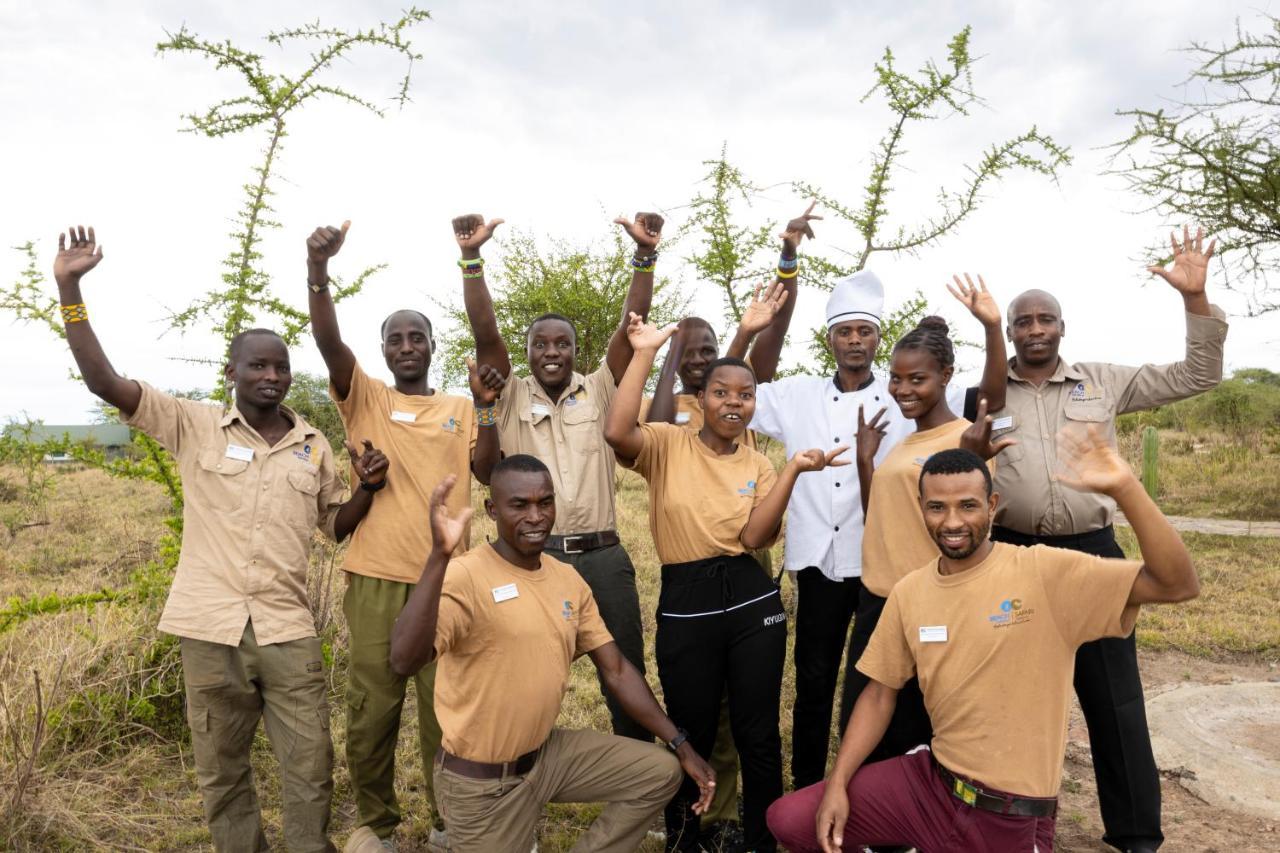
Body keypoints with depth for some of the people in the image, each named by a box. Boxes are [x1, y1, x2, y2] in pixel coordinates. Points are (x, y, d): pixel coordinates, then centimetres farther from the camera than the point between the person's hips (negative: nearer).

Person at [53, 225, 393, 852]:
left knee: (310, 770, 7)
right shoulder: (195, 426, 1)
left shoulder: (314, 446, 8)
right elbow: (103, 380, -6)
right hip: (210, 626, -1)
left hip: (288, 629, 2)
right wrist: (69, 287, -10)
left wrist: (368, 486, -3)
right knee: (220, 773, 13)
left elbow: (337, 526, 16)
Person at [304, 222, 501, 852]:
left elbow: (488, 471, -2)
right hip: (375, 579, 0)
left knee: (445, 709, 9)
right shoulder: (365, 398, 7)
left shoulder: (461, 410, 11)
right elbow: (328, 340, -9)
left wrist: (485, 406, -12)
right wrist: (318, 270, -24)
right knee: (370, 710, 8)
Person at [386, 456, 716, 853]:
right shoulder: (465, 577, -23)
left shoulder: (568, 580, 0)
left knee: (660, 771, 5)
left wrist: (681, 745, 4)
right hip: (481, 779, -6)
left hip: (547, 752, 7)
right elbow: (404, 660, -40)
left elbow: (616, 670, 6)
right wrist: (439, 555, -49)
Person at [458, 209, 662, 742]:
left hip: (602, 556, 1)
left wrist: (645, 255, -14)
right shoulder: (513, 398, 6)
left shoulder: (599, 392, 8)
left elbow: (631, 327, -3)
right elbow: (485, 334, -6)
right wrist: (471, 257, -16)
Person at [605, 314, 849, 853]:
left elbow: (754, 536, -9)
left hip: (751, 602, 2)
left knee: (758, 736, 12)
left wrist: (793, 470, -14)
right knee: (691, 734, 14)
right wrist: (644, 353, -19)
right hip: (684, 605, -2)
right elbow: (616, 432, -24)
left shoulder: (759, 466, 6)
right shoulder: (667, 445, -2)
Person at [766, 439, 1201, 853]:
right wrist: (837, 784, 0)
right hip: (930, 782, 4)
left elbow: (1177, 583, -22)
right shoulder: (908, 592, -1)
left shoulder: (1045, 572, -15)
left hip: (1012, 816, -4)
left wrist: (1124, 488, -36)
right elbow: (880, 693, 7)